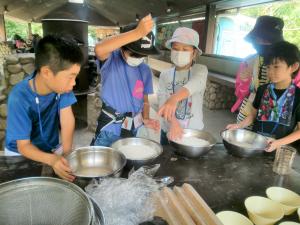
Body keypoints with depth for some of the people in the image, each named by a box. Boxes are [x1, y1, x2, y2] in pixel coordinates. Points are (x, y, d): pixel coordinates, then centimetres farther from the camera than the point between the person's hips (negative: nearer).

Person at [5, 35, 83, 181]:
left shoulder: (61, 83, -19)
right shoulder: (19, 98, -28)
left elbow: (67, 120, -16)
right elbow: (23, 145, -23)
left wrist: (66, 152, -26)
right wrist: (51, 159, -40)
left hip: (52, 148, 3)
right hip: (21, 154, -3)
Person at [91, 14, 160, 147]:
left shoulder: (145, 70, 1)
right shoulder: (112, 60, -14)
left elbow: (144, 99, 9)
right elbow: (99, 49, -38)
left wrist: (145, 118, -10)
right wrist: (137, 33, -43)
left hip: (133, 128, 5)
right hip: (110, 128, -5)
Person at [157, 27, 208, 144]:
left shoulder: (200, 70, -8)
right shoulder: (165, 75, -3)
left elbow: (193, 85, -31)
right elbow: (162, 103, -14)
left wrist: (174, 98, -51)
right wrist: (173, 122, -33)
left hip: (194, 131, -1)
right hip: (168, 130, 2)